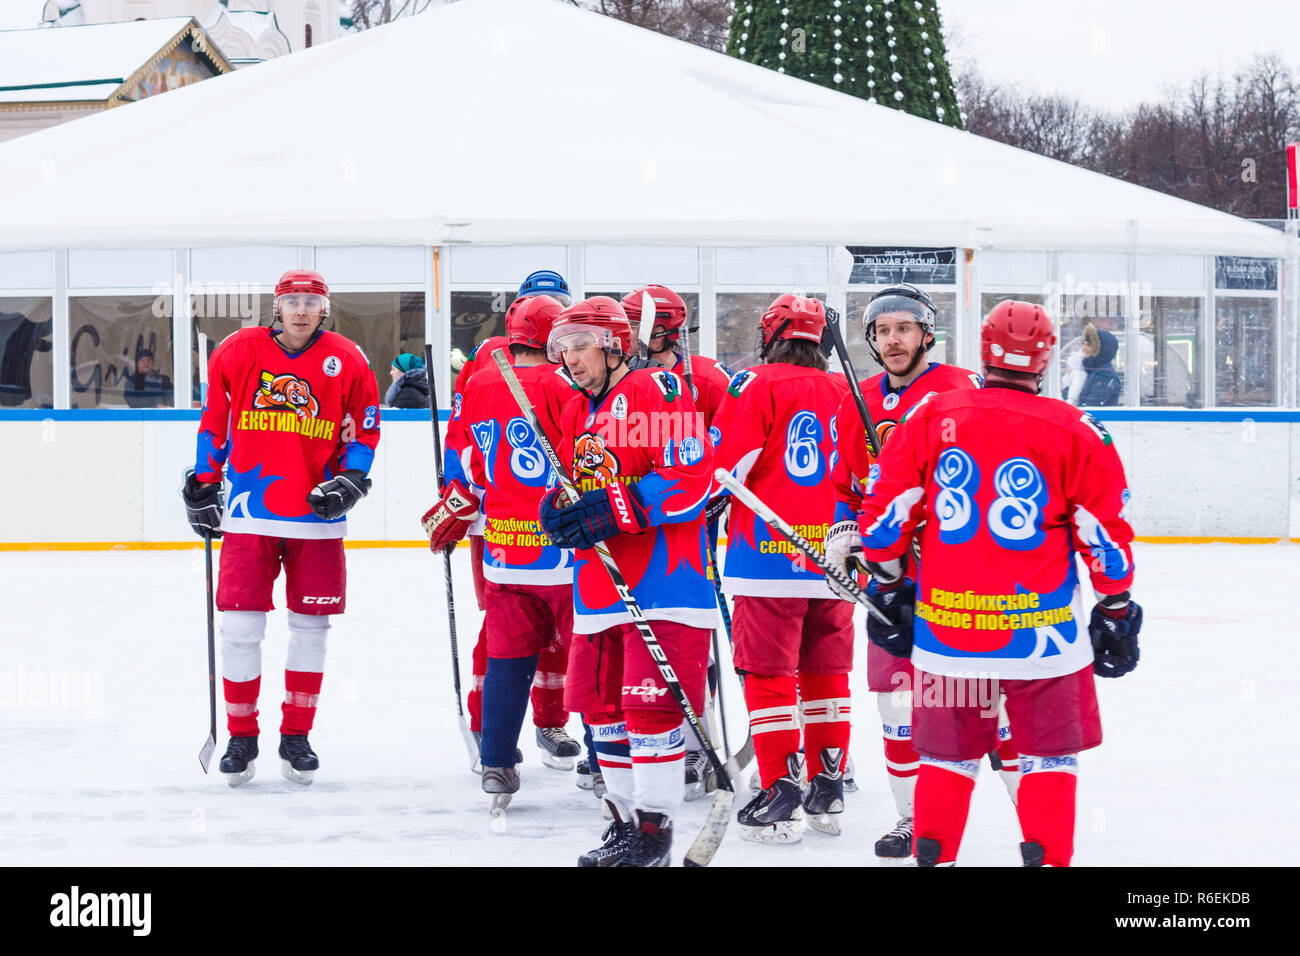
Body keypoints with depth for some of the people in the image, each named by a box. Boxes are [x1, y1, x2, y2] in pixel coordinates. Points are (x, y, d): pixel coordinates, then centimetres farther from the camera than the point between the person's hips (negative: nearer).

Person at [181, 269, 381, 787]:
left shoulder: (347, 362, 0)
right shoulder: (238, 352, 0)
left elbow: (365, 428, 8)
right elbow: (213, 421, 10)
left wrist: (351, 478, -6)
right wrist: (202, 484, 9)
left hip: (317, 513, 1)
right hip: (249, 513, -1)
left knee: (310, 626, 6)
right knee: (240, 626, -4)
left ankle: (296, 737, 19)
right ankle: (241, 738, 10)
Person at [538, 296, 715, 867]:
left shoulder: (657, 390, -9)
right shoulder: (575, 414, 17)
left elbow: (689, 477, -17)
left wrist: (609, 510, -21)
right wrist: (558, 510, 0)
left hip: (663, 577, -9)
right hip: (598, 582, 9)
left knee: (651, 703, -10)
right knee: (601, 702, 10)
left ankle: (654, 828, -3)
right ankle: (624, 816, 22)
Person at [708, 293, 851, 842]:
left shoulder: (757, 386, -6)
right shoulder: (846, 394, 9)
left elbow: (727, 466, -10)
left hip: (768, 553, -5)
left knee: (769, 674, -1)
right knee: (826, 672, 13)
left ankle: (781, 798, -4)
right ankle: (828, 794, 18)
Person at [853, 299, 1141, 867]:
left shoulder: (931, 418, 0)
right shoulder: (1075, 433, -5)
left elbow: (884, 508, 4)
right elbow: (1107, 533, -2)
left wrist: (888, 586, 16)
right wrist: (1116, 609, 10)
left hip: (945, 625, 2)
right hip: (1042, 631, -2)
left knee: (949, 750, 16)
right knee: (1049, 754, 10)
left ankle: (932, 856, 17)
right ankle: (1045, 858, 6)